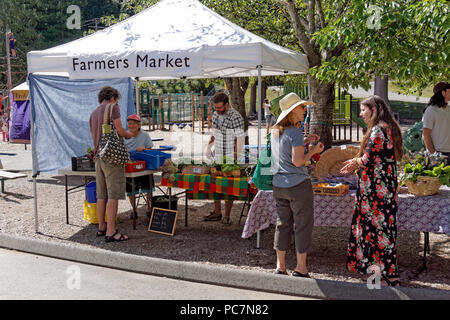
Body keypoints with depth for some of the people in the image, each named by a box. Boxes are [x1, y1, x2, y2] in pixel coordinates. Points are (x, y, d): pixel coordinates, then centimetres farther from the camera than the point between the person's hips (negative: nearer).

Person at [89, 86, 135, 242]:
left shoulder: (94, 113, 19)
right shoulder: (113, 108, -4)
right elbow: (119, 130, -13)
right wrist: (128, 134, 7)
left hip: (98, 156, 8)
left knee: (101, 195, 13)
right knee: (113, 195, -8)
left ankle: (101, 227, 20)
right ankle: (111, 232, -10)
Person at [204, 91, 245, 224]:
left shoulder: (235, 117, -15)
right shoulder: (215, 114, 9)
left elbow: (240, 139, -16)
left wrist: (236, 159, -19)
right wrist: (209, 146, 11)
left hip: (230, 158, -7)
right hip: (217, 156, 7)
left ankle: (226, 215, 10)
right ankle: (217, 212, 22)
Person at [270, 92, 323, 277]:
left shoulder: (275, 131, 10)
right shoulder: (295, 132, -14)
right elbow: (297, 161, -19)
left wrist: (304, 142, 19)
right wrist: (313, 151, -5)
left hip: (279, 184, 8)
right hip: (297, 184, -7)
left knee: (282, 224, 13)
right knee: (303, 224, 2)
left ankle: (280, 267, 17)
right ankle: (301, 268, 7)